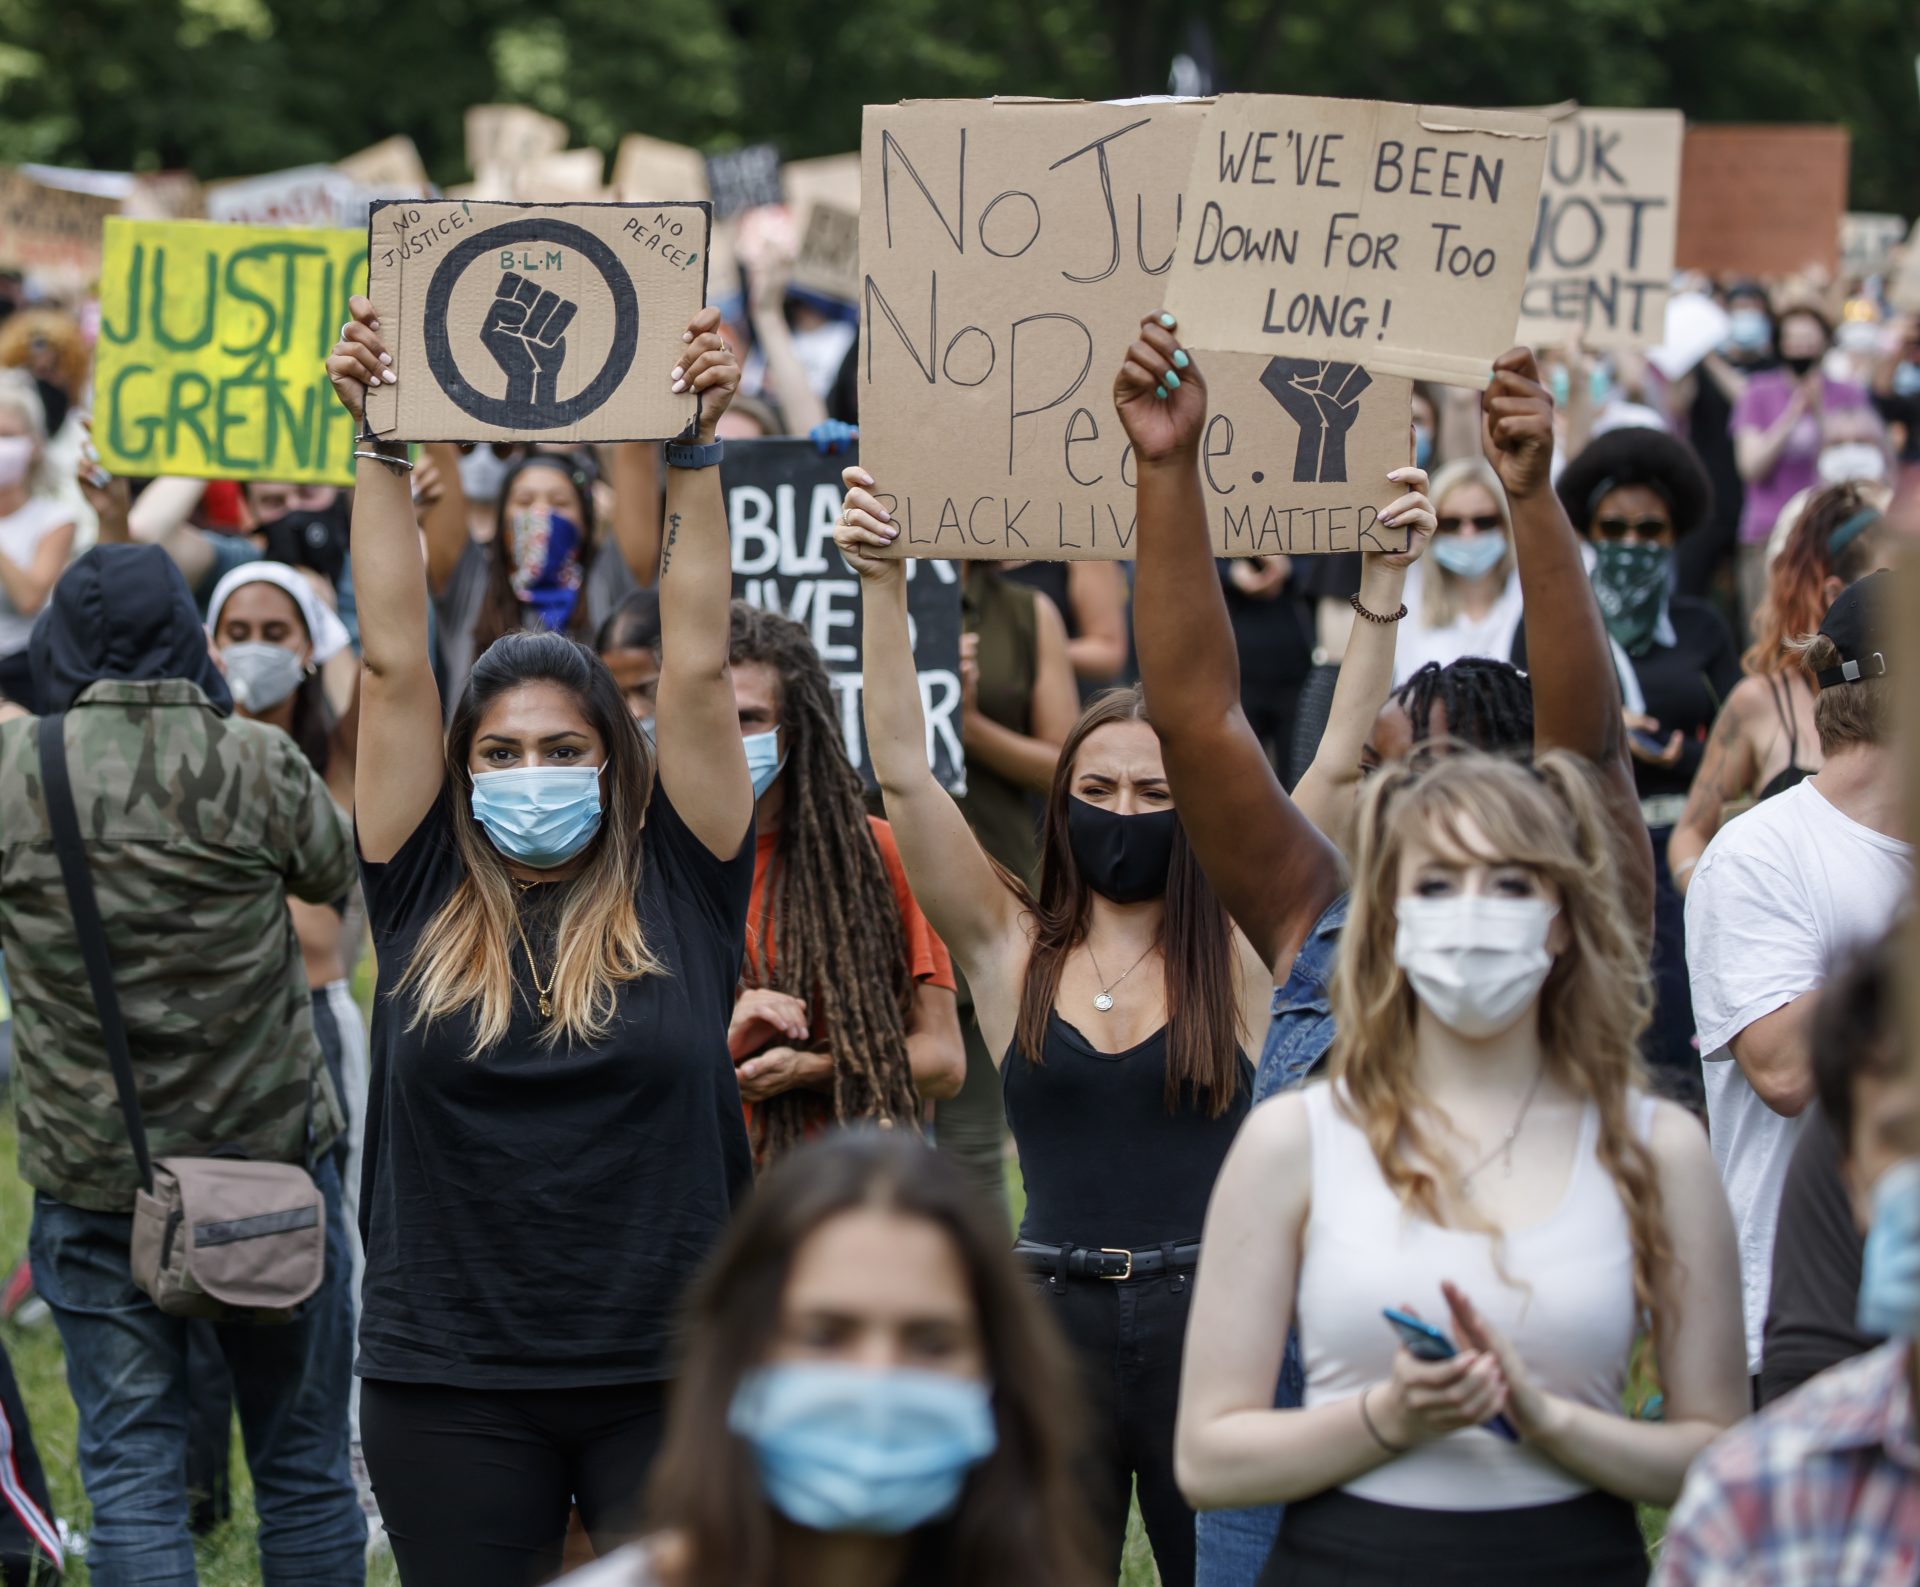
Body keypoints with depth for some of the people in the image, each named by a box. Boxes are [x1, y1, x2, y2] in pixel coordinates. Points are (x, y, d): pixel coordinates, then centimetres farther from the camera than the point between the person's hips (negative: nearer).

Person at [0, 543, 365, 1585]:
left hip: (89, 1176, 0)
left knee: (130, 1472, 5)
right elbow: (334, 872, 8)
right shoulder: (255, 763, -10)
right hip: (268, 1150, 0)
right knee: (303, 1464, 12)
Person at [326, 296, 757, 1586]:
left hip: (673, 1379, -1)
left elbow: (698, 664, -2)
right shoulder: (427, 898, 5)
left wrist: (695, 449, -6)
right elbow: (394, 657, 2)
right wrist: (381, 447, -1)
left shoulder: (678, 887, 3)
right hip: (452, 1390, 1)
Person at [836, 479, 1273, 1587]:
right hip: (1055, 1316, 1)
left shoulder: (1241, 953, 3)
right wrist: (883, 590, -13)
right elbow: (904, 771, -3)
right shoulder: (1011, 948, 5)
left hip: (1206, 1311, -1)